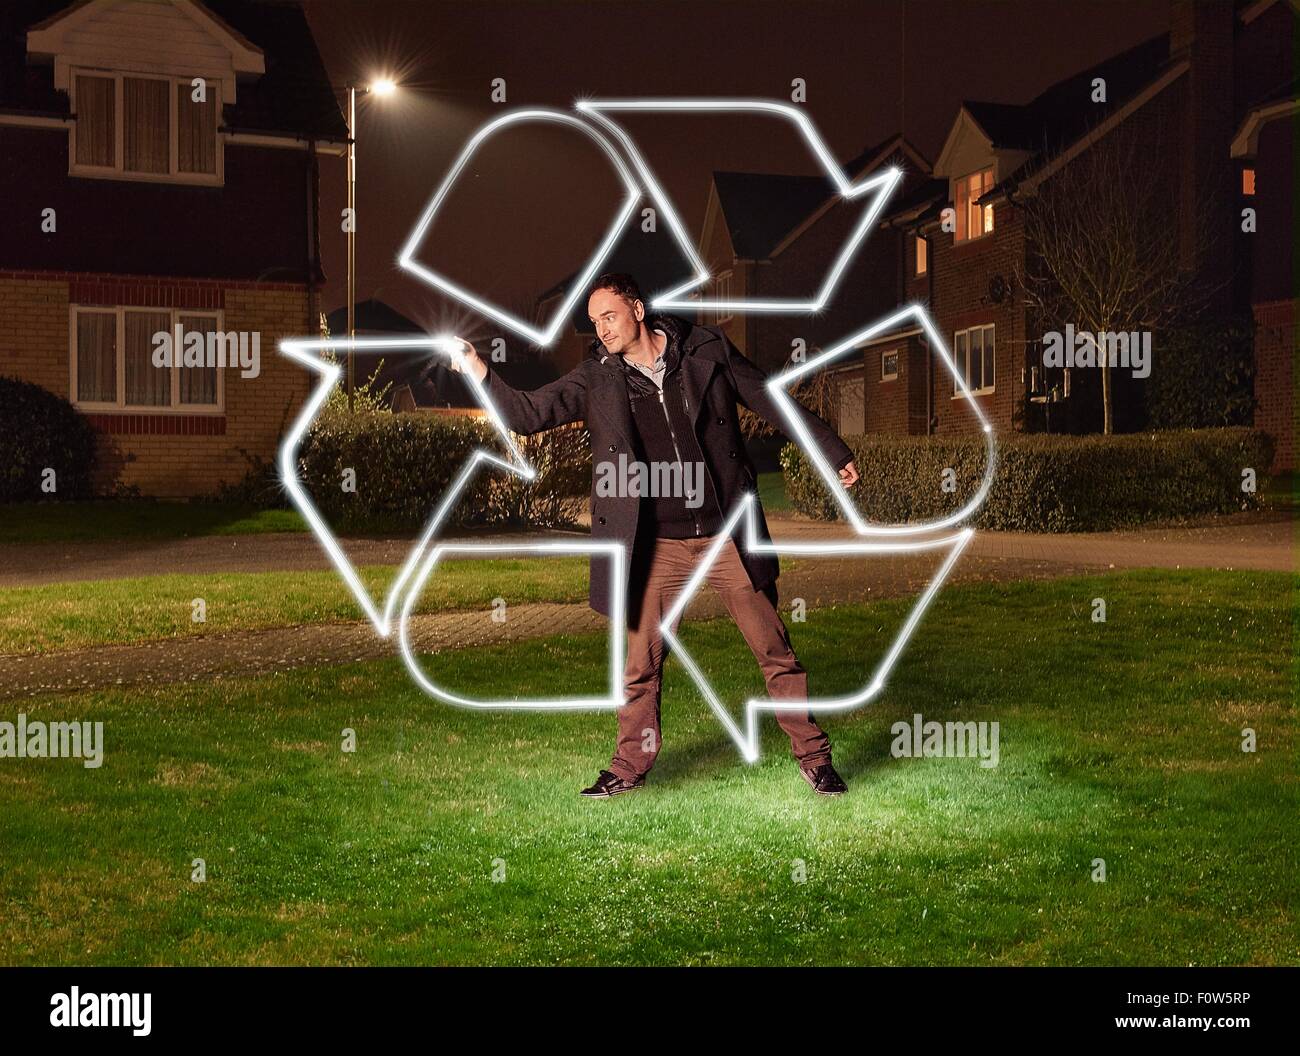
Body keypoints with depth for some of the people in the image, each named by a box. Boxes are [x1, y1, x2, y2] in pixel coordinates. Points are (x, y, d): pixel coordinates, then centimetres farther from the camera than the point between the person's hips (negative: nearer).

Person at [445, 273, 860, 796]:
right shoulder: (595, 377, 3)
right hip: (657, 547, 1)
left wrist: (835, 453, 10)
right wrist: (479, 371, -14)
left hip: (726, 533, -1)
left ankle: (813, 757, 19)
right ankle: (631, 765, 24)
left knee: (775, 651, 5)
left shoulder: (707, 349, 1)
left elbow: (773, 401, 7)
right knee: (640, 664, 6)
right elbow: (528, 413, 1)